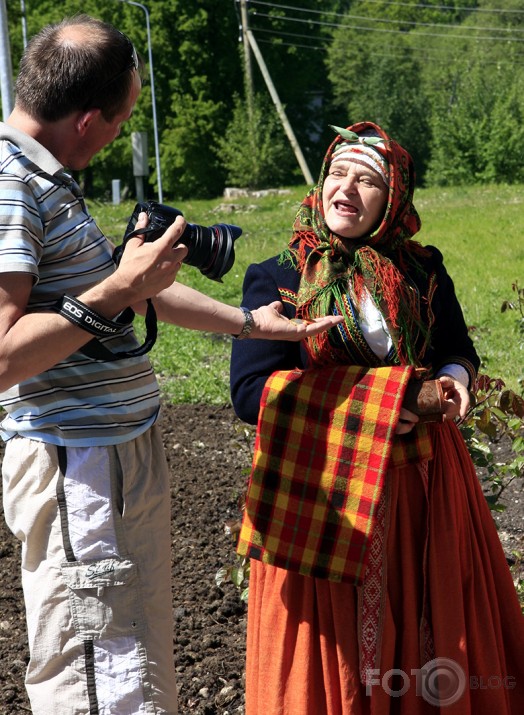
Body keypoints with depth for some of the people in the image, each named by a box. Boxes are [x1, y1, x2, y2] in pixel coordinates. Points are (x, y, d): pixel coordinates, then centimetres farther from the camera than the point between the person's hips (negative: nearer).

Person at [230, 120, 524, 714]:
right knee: (331, 647, 4)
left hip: (422, 484, 3)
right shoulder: (276, 279, -3)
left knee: (433, 631, 12)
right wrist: (357, 409, -18)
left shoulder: (422, 271, 6)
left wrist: (454, 380, -5)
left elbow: (459, 350, 20)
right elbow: (250, 392, -11)